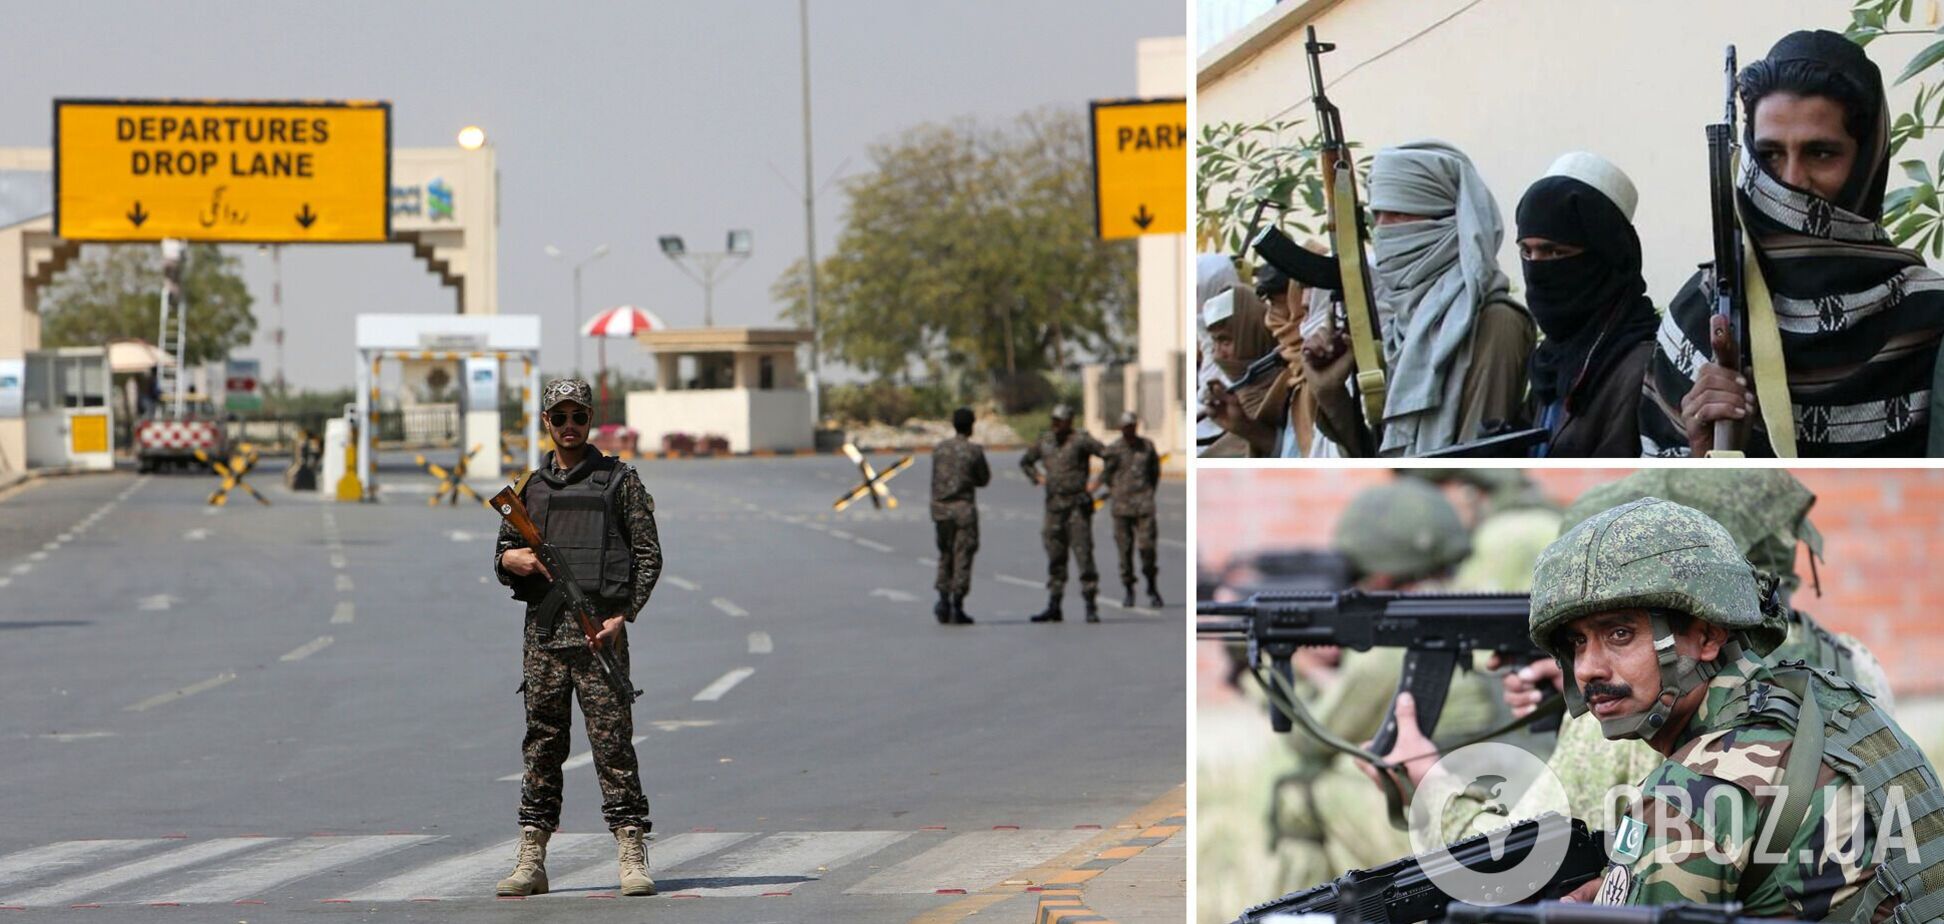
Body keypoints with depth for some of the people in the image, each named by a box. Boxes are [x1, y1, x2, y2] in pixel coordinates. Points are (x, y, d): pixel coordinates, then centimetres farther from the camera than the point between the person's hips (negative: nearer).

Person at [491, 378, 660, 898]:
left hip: (598, 629, -4)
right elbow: (502, 556, 21)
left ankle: (632, 857, -7)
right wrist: (511, 559, -4)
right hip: (543, 629, 4)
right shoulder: (530, 487, 16)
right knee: (542, 745, 5)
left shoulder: (619, 480, 5)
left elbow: (649, 556, 1)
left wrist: (623, 616, -10)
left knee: (612, 742, -7)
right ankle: (531, 861, 7)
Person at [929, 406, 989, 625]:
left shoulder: (939, 449, 5)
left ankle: (943, 599, 4)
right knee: (962, 557, 0)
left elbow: (937, 478, 11)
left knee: (945, 556, 15)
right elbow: (984, 480, 1)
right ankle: (957, 607, -2)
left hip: (940, 508, 4)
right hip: (964, 509, -4)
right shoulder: (974, 451, -9)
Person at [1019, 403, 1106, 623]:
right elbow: (1025, 461, 28)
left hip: (1077, 504, -6)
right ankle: (1053, 607, 12)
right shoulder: (1045, 441, 11)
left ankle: (1091, 607, -7)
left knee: (1083, 553, -9)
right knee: (1055, 557, 8)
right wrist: (1038, 478, 13)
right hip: (1054, 504, 6)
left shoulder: (1080, 440, -7)